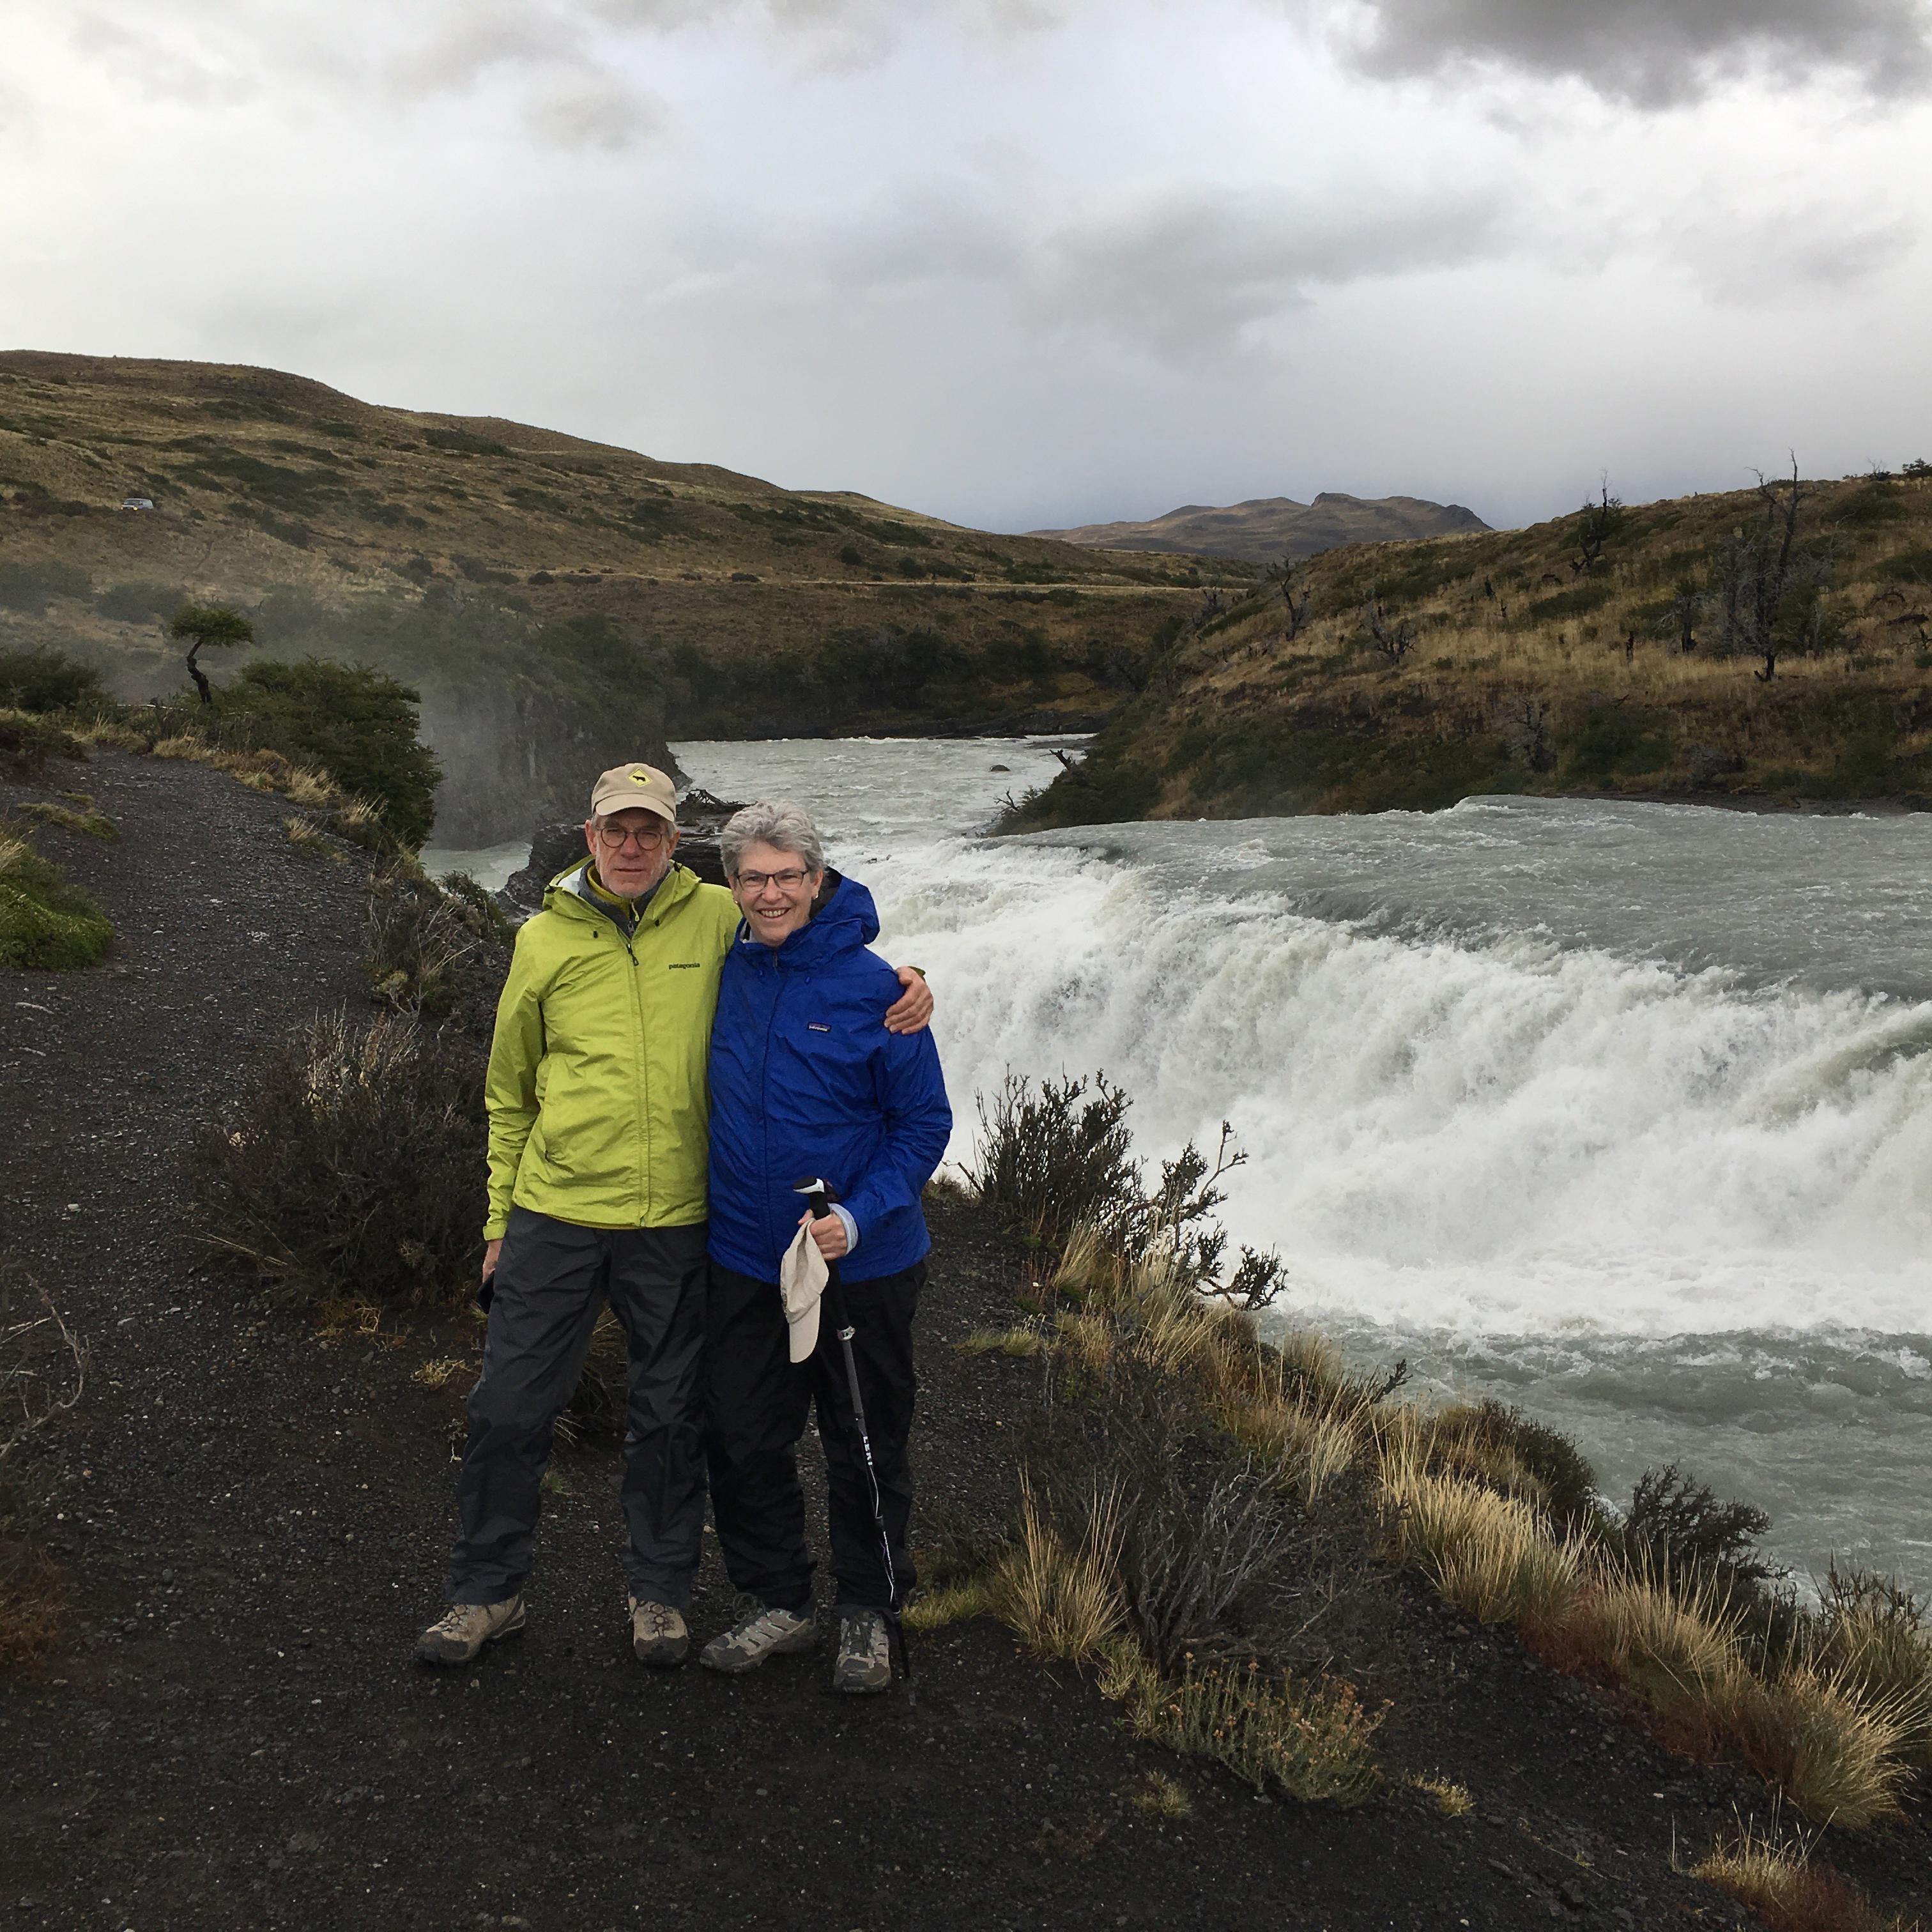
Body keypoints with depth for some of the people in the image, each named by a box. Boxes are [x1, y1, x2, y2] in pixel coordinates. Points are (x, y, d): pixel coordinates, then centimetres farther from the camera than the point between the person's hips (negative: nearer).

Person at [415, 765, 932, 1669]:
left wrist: (902, 977, -11)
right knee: (509, 1407, 7)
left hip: (676, 1221, 0)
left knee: (669, 1416, 11)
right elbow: (509, 1092, 12)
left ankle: (660, 1591, 30)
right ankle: (487, 1589, 27)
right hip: (556, 1213, 1)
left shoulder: (716, 918, 0)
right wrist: (501, 1220, 11)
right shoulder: (544, 940, 4)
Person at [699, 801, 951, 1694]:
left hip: (862, 1265, -4)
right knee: (743, 1442, 12)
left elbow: (924, 1121, -8)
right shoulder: (723, 975, -1)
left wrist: (859, 1217, -21)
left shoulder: (872, 987, -13)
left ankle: (868, 1613, 30)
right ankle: (775, 1604, 31)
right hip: (743, 1261, 4)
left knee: (865, 1450, 11)